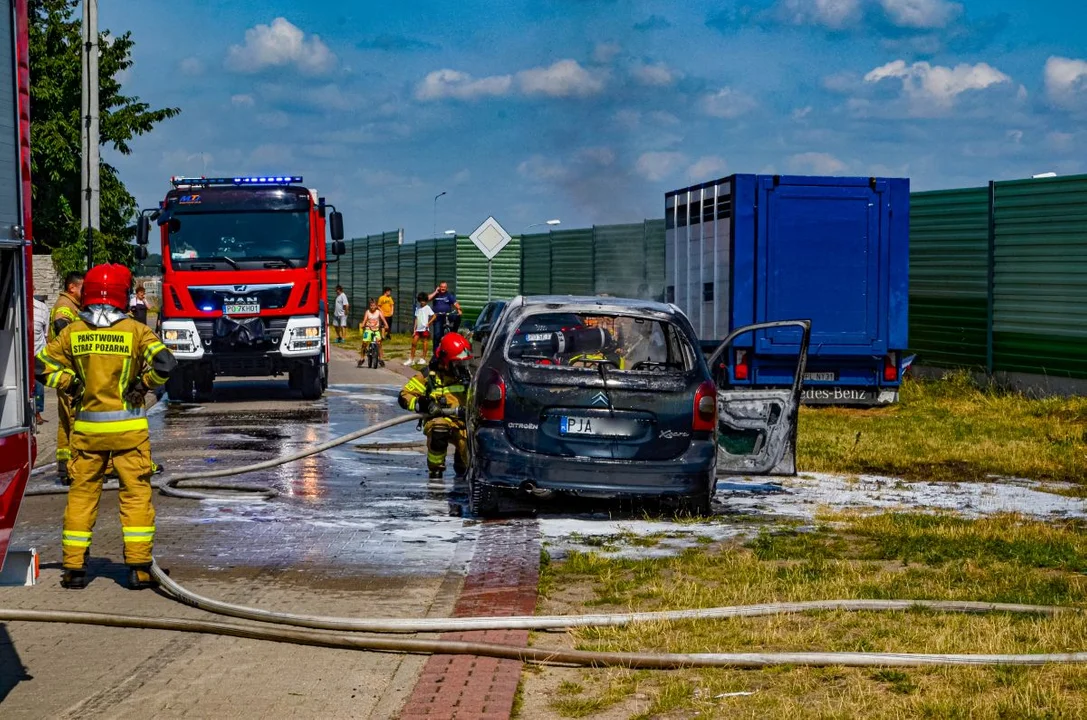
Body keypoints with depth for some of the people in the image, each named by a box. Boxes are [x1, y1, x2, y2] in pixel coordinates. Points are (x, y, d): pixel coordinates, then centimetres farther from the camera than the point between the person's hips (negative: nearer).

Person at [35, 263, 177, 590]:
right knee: (136, 493, 4)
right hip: (128, 426, -3)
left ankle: (73, 567, 10)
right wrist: (143, 383, -2)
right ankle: (138, 568, 2)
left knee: (82, 493, 11)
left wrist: (72, 385, 10)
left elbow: (42, 366, 4)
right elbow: (164, 363, -17)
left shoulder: (72, 332, 1)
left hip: (87, 426, 3)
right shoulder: (135, 331, -7)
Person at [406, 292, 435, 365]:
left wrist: (429, 323, -19)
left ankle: (423, 359, 8)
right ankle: (411, 359, 6)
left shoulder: (427, 308, -3)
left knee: (424, 343, 1)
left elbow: (434, 316, -7)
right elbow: (416, 319, 13)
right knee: (414, 342, 1)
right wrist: (414, 330, 10)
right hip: (418, 329, 5)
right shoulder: (418, 308, 11)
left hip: (425, 329, -5)